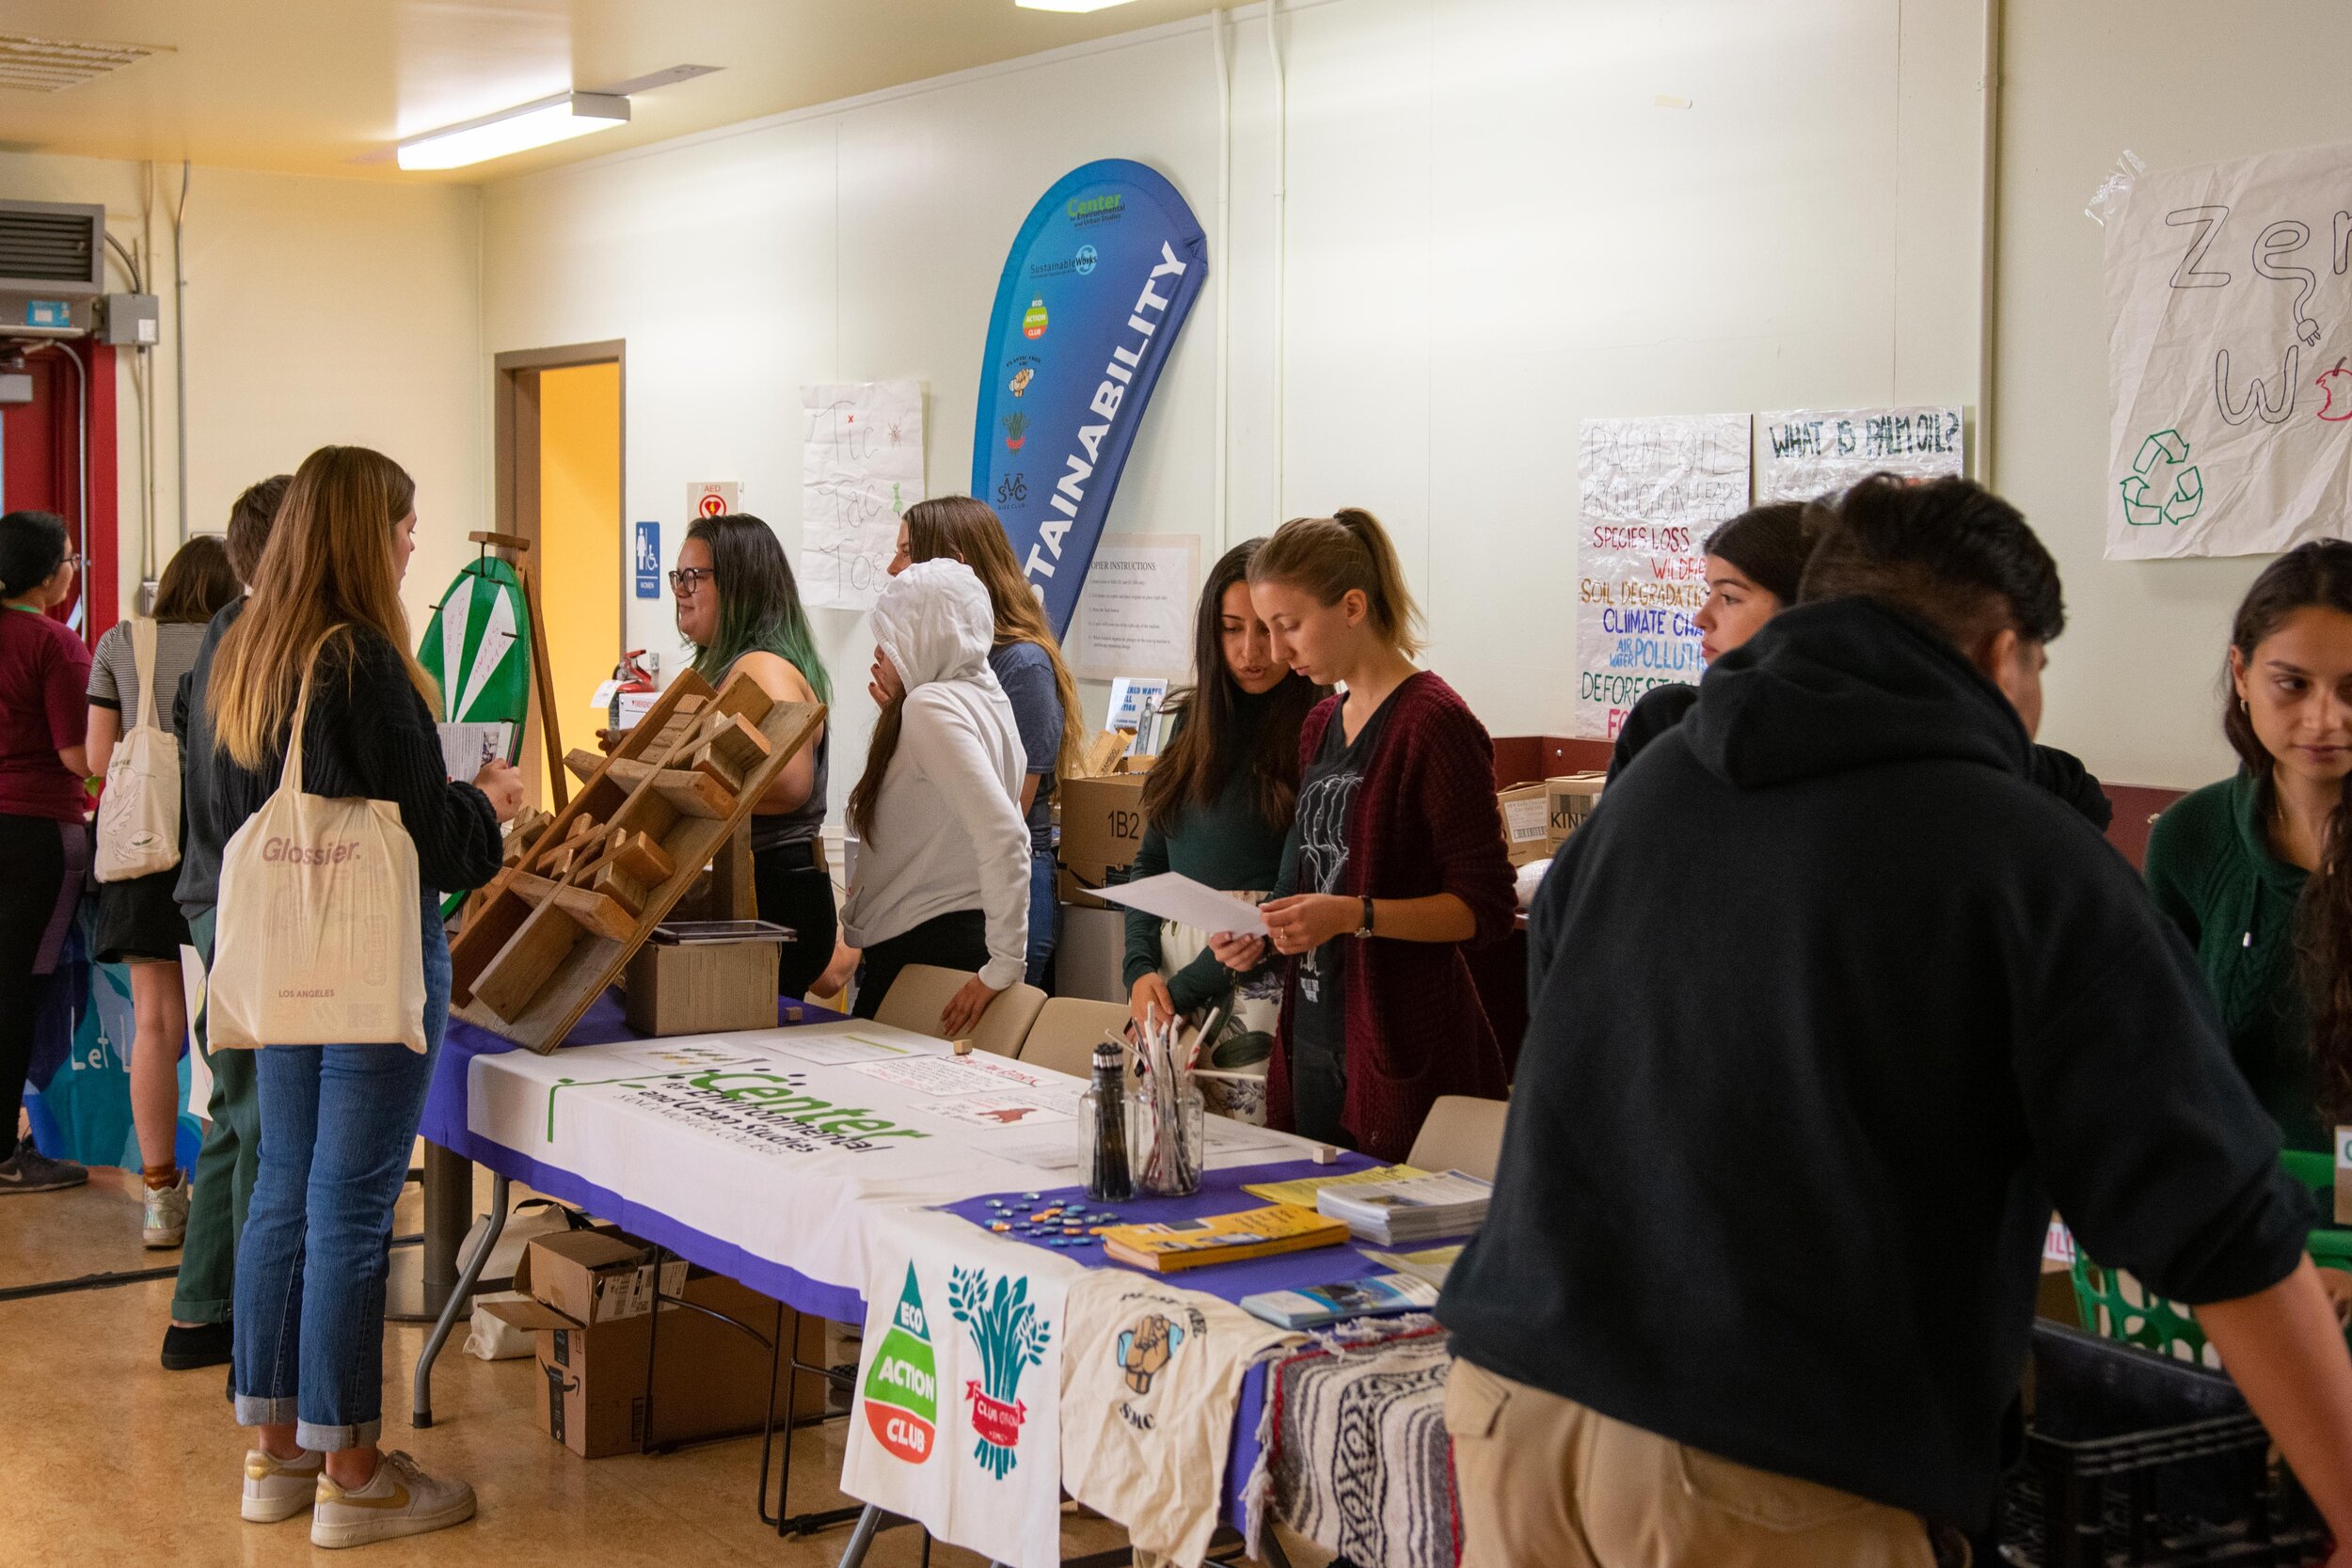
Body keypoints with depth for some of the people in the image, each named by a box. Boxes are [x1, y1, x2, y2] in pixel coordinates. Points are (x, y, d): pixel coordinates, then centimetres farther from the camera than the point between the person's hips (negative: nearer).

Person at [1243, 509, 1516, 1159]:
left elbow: (1486, 907, -14)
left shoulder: (1434, 722, -11)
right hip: (1312, 1039, 8)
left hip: (1404, 1050, -8)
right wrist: (1264, 930, 4)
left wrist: (1354, 916, -24)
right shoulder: (1321, 726, 14)